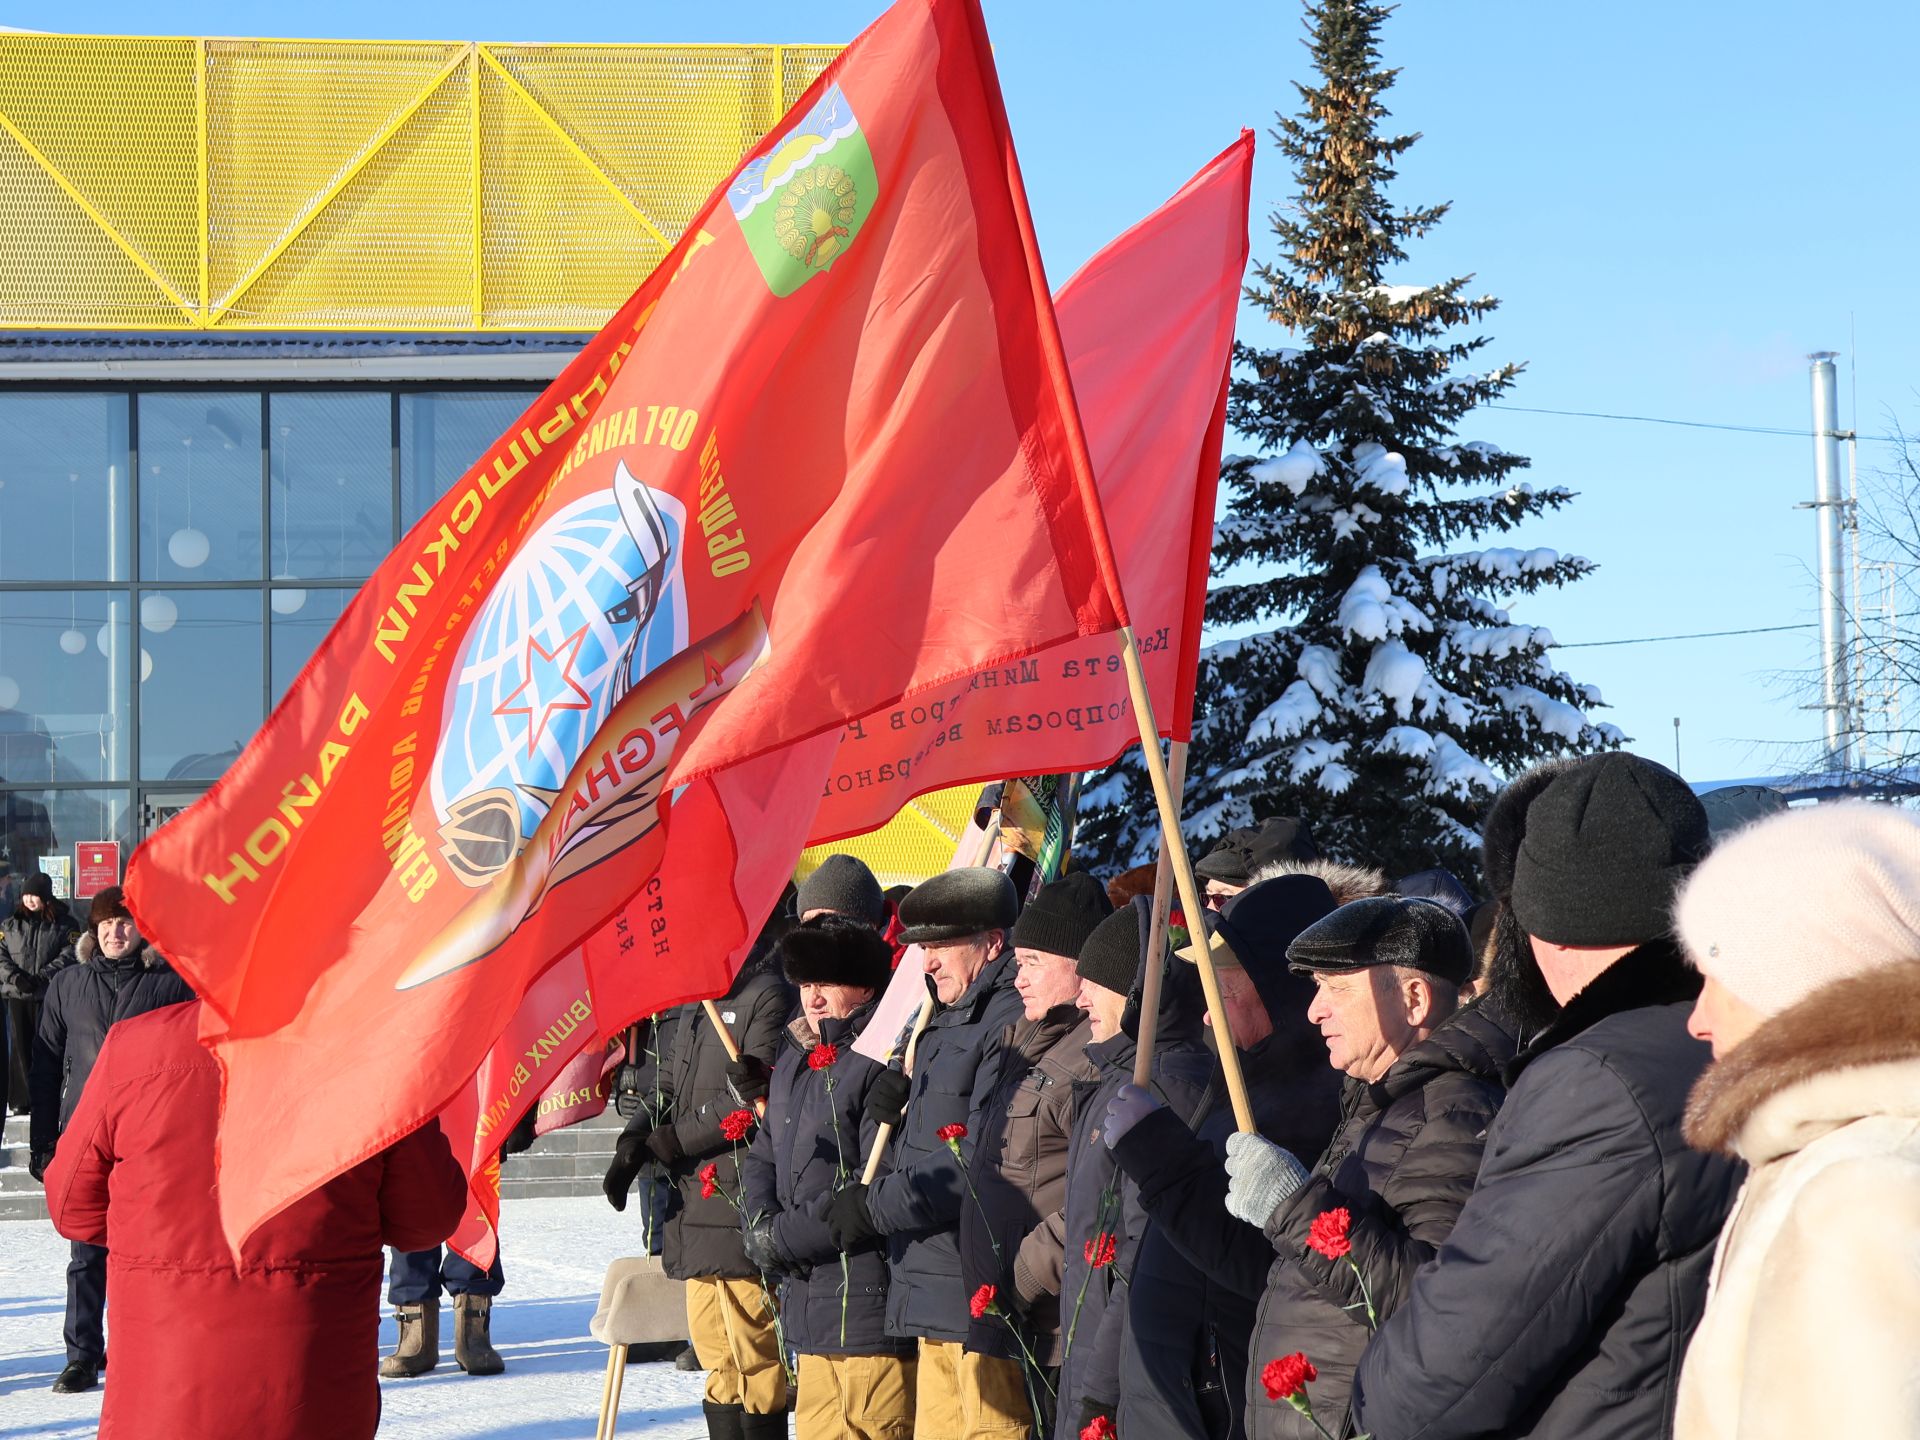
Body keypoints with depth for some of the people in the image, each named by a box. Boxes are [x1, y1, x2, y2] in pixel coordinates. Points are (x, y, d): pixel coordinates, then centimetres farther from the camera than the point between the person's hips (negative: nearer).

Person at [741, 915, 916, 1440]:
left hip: (868, 1309, -9)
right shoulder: (795, 1061, 17)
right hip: (809, 1308, 9)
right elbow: (762, 1156, 20)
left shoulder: (883, 1061, -13)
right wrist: (761, 1224, -1)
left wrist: (786, 1238, -13)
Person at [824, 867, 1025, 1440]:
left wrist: (875, 1205, -12)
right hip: (934, 1302, 10)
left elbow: (979, 1160, -20)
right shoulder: (944, 1024, 21)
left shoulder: (1011, 1023, -14)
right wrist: (896, 1115, 4)